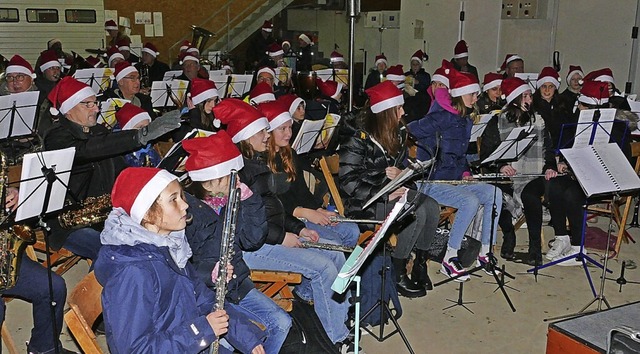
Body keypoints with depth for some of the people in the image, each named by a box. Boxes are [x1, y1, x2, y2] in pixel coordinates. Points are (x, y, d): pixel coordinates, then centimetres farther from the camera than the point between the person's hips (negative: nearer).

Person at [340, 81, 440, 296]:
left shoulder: (398, 135, 9)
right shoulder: (359, 141, -14)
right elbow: (348, 182, -17)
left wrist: (400, 174, -7)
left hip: (390, 193, 7)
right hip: (362, 203, -7)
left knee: (431, 207, -19)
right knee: (416, 213, -28)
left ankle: (420, 264, -5)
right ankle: (397, 276, -16)